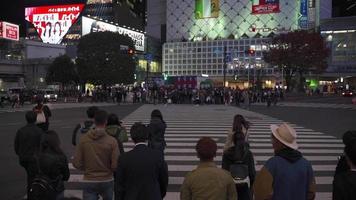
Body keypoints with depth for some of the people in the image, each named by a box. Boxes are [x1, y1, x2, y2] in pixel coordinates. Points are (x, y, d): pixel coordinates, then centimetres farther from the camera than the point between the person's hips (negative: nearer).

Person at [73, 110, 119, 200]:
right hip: (107, 181, 0)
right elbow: (115, 165, -16)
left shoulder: (83, 139, -9)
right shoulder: (112, 141, -15)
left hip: (89, 181, 0)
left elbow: (76, 163, -8)